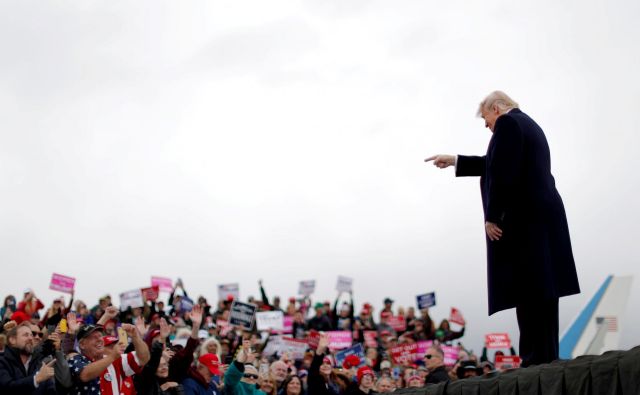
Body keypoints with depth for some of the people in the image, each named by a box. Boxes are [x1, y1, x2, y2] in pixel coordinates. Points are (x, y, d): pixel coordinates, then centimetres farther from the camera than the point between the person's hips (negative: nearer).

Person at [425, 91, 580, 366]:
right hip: (543, 217, 10)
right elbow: (496, 165, 32)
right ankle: (547, 358, 13)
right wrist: (455, 161, 38)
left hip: (522, 219, -10)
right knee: (540, 292, 10)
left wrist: (492, 217, -13)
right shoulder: (529, 124, 23)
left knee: (527, 292, -10)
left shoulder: (507, 123, -7)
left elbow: (502, 173, -17)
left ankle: (537, 360, -10)